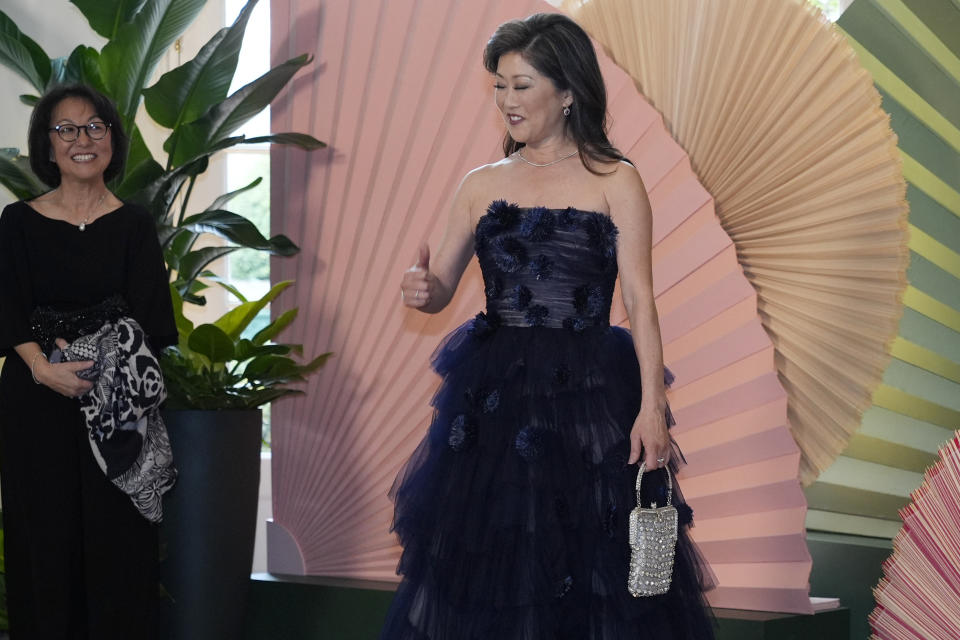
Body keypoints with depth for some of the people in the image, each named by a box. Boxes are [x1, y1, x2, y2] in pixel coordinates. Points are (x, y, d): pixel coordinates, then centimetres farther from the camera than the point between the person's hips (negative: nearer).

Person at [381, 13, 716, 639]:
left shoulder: (615, 182, 0)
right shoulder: (482, 185, 10)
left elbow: (640, 300, -6)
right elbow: (441, 287, 10)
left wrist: (651, 406, -14)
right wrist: (422, 290, -15)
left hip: (587, 398, -3)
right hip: (492, 394, 3)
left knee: (589, 560, 1)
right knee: (485, 562, 7)